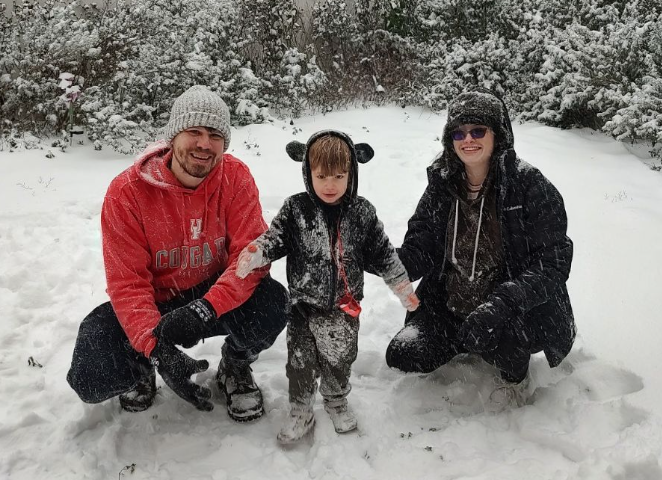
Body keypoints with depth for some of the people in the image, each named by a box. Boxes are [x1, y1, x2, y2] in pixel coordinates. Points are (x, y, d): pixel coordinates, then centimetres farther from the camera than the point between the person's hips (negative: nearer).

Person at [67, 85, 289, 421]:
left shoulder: (236, 177, -15)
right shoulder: (126, 192, -18)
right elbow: (128, 283, -18)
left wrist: (205, 309, -37)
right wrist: (157, 348, -35)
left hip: (213, 297, 1)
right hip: (154, 303, 0)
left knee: (272, 304, -30)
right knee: (91, 379, -22)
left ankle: (235, 367, 5)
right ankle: (140, 366, 17)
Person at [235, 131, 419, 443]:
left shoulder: (362, 212, -5)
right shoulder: (295, 209, -9)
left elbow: (382, 253, 2)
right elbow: (275, 238, -10)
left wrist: (402, 286, 3)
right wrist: (254, 255, -30)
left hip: (345, 306, 1)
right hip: (304, 303, -1)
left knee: (339, 358, 17)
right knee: (300, 360, 9)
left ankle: (336, 400, 43)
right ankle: (300, 411, 29)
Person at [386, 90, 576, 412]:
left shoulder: (530, 186, -14)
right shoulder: (442, 186, 0)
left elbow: (553, 265, -17)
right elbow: (419, 250, -2)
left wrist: (504, 300, -34)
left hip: (521, 314, -5)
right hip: (449, 309, 5)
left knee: (482, 331, -35)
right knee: (403, 355, -11)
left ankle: (516, 379, 1)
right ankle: (473, 345, 18)